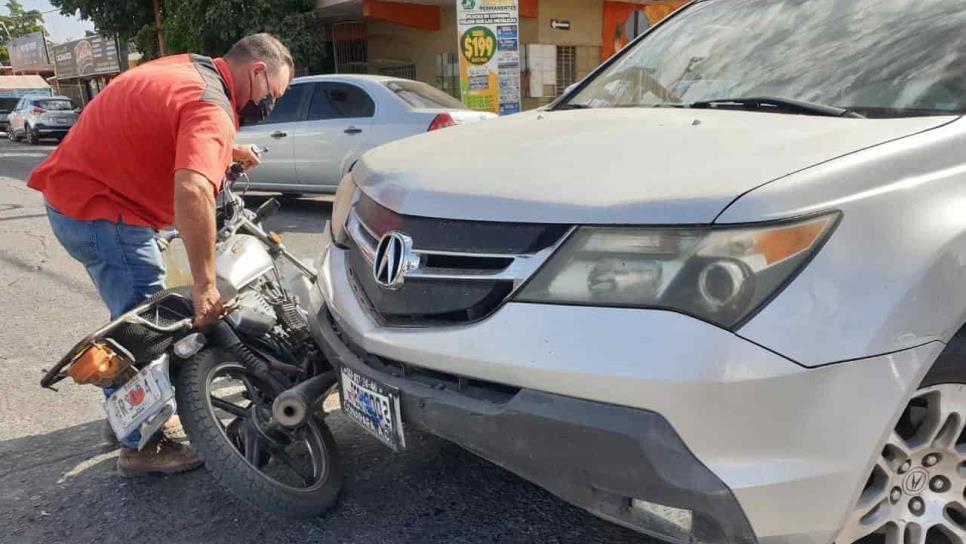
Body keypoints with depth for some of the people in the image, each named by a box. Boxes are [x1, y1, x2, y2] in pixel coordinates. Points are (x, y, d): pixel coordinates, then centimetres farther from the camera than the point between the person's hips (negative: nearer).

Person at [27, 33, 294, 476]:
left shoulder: (189, 69, 6)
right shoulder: (211, 108, -24)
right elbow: (192, 191, -41)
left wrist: (227, 150, 16)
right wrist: (204, 283, -37)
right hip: (100, 209, -10)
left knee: (136, 316, 21)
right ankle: (142, 447, 8)